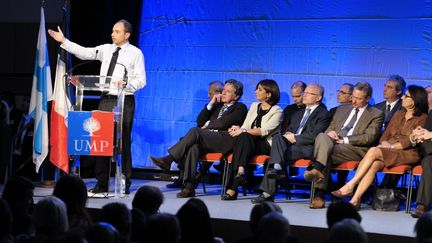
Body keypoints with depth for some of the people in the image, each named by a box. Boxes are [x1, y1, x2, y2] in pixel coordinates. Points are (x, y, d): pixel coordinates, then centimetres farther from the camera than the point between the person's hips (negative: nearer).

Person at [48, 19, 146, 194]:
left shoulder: (135, 53, -2)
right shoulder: (106, 49, 12)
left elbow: (141, 80, -6)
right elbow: (84, 53, 6)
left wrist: (127, 84, -25)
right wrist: (63, 41, 1)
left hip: (124, 101, -5)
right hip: (106, 100, 5)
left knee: (123, 143, -2)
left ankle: (125, 184, 5)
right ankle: (101, 183, 11)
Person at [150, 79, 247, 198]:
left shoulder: (240, 108, 12)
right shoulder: (218, 106, 33)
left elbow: (223, 123, -4)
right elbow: (200, 121, 23)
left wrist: (208, 125, 9)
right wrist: (211, 104, 16)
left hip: (224, 141, -5)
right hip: (208, 139, 5)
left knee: (195, 131, -29)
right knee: (194, 147, -32)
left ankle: (168, 160, -30)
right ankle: (189, 187, -39)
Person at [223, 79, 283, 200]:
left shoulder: (277, 111, 3)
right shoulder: (254, 106, 23)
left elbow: (265, 131, -12)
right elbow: (245, 126, 13)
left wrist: (243, 131, -21)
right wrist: (238, 129, -11)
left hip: (265, 146, -5)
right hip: (249, 144, 5)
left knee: (243, 137, -33)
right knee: (241, 138, -31)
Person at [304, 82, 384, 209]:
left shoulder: (376, 114, 11)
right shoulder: (342, 110, 29)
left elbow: (369, 137, -3)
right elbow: (330, 128, 25)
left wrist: (344, 140, -10)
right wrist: (330, 133, -2)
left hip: (356, 149, -4)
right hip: (333, 143, 4)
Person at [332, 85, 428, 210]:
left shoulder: (423, 118, 4)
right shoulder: (398, 114, 24)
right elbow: (386, 134, 21)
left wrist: (391, 146, -15)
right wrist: (384, 143, -2)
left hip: (407, 153, -5)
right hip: (388, 151, 5)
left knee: (373, 151, -31)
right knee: (374, 164, -31)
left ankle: (350, 185, -33)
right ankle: (355, 199, -43)